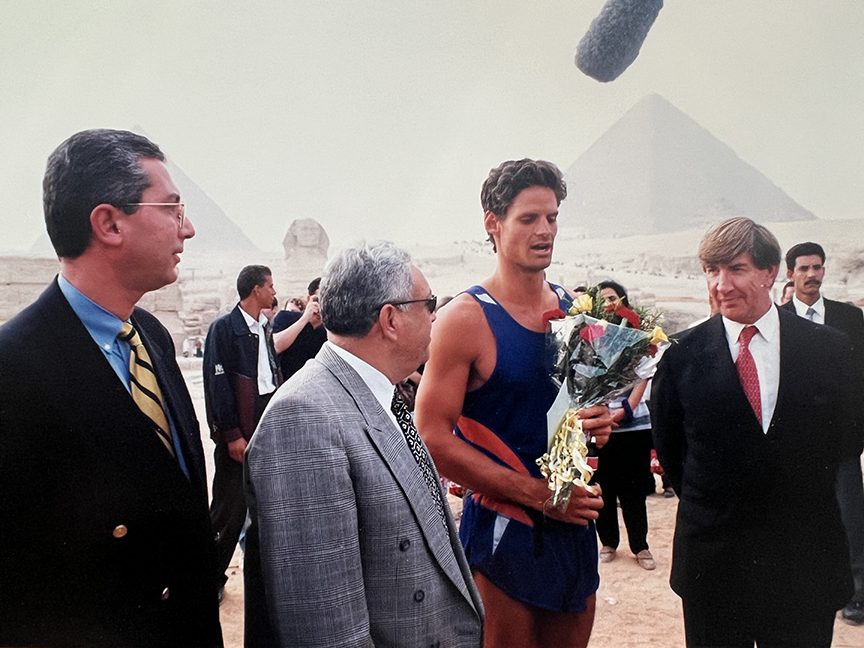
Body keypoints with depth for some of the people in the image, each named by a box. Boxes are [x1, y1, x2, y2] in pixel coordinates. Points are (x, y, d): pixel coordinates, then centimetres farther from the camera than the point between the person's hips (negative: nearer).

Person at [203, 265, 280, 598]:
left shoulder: (265, 327, 13)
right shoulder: (223, 328, -10)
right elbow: (218, 383, -14)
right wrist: (232, 435, -16)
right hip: (239, 433, -7)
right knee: (229, 508, 0)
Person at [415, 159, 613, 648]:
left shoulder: (577, 309, 5)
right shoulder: (466, 318, -13)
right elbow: (433, 437, -17)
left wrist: (600, 421, -5)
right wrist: (538, 493, -18)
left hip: (575, 521, 6)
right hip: (503, 528, -5)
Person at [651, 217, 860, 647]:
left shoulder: (828, 348, -2)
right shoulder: (683, 356, -5)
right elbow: (668, 449, 4)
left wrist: (802, 495, 2)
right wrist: (705, 503, 4)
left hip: (806, 561, 1)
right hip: (712, 560, -1)